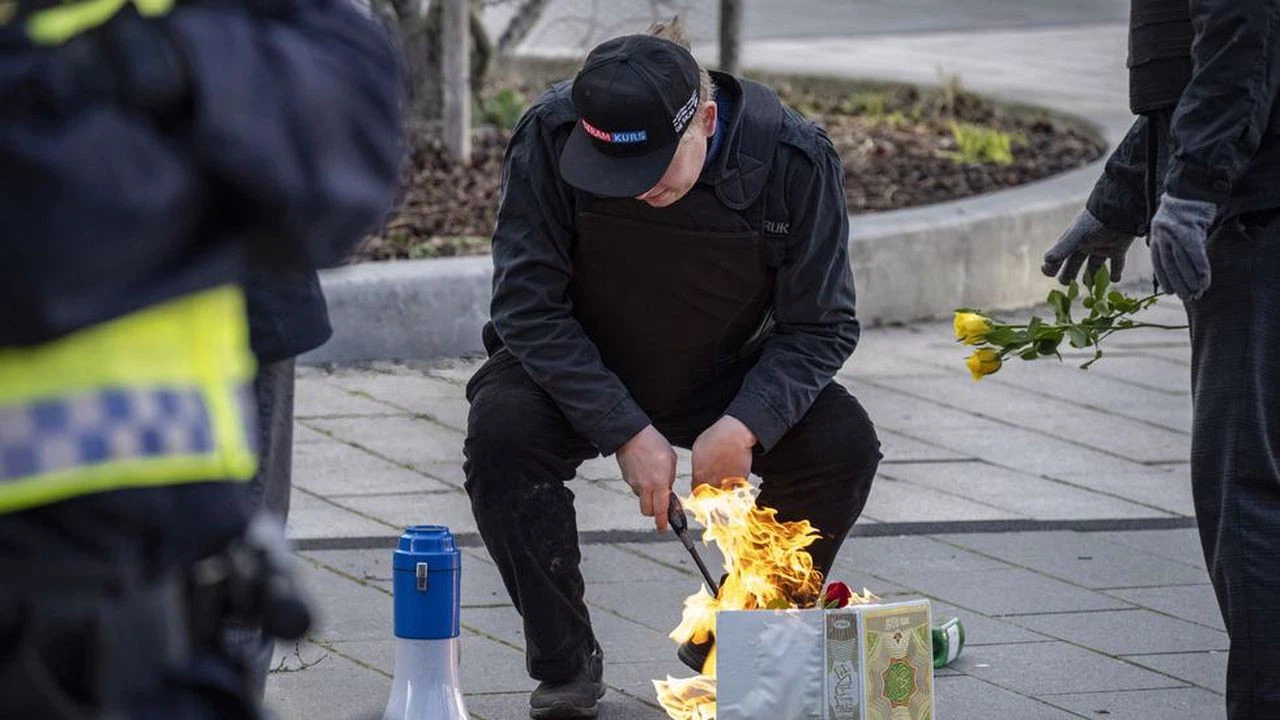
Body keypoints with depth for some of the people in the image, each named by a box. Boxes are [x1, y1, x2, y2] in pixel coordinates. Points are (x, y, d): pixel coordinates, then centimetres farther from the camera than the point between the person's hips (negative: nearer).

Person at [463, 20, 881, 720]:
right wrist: (625, 431, -31)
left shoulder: (795, 158, -23)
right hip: (574, 373, -1)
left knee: (843, 444, -23)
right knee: (501, 432, -32)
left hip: (722, 379, 1)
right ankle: (565, 663, -14)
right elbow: (527, 305, -23)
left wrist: (745, 426, -31)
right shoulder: (549, 138, -26)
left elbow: (820, 327, -14)